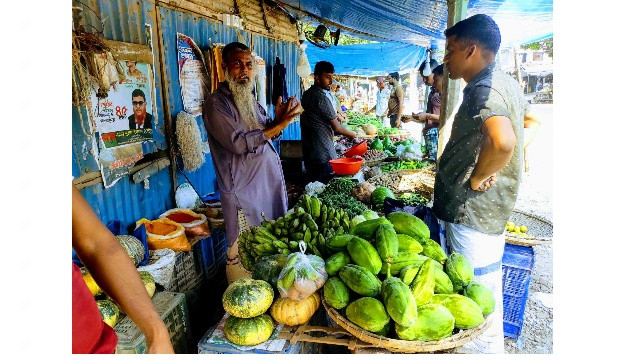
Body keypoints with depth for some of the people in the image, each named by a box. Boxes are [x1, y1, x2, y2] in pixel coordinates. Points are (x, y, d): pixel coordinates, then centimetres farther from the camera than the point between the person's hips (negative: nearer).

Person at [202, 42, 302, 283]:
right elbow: (239, 143, -22)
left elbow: (269, 134, 15)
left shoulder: (250, 99, 13)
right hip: (241, 188, -8)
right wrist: (280, 123, -20)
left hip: (268, 180, 8)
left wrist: (279, 118, -7)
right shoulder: (216, 103, -12)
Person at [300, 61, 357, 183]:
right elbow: (336, 127, -14)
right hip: (323, 154, -10)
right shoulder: (321, 97, -16)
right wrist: (353, 134, 2)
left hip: (309, 152, 10)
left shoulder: (307, 94, 12)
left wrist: (334, 117, 14)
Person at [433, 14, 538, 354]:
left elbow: (502, 141, -43)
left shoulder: (483, 88, -22)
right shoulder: (506, 82, 10)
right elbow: (527, 116, 30)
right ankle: (491, 349, 46)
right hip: (492, 211, 11)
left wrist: (476, 178, -24)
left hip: (471, 214, -11)